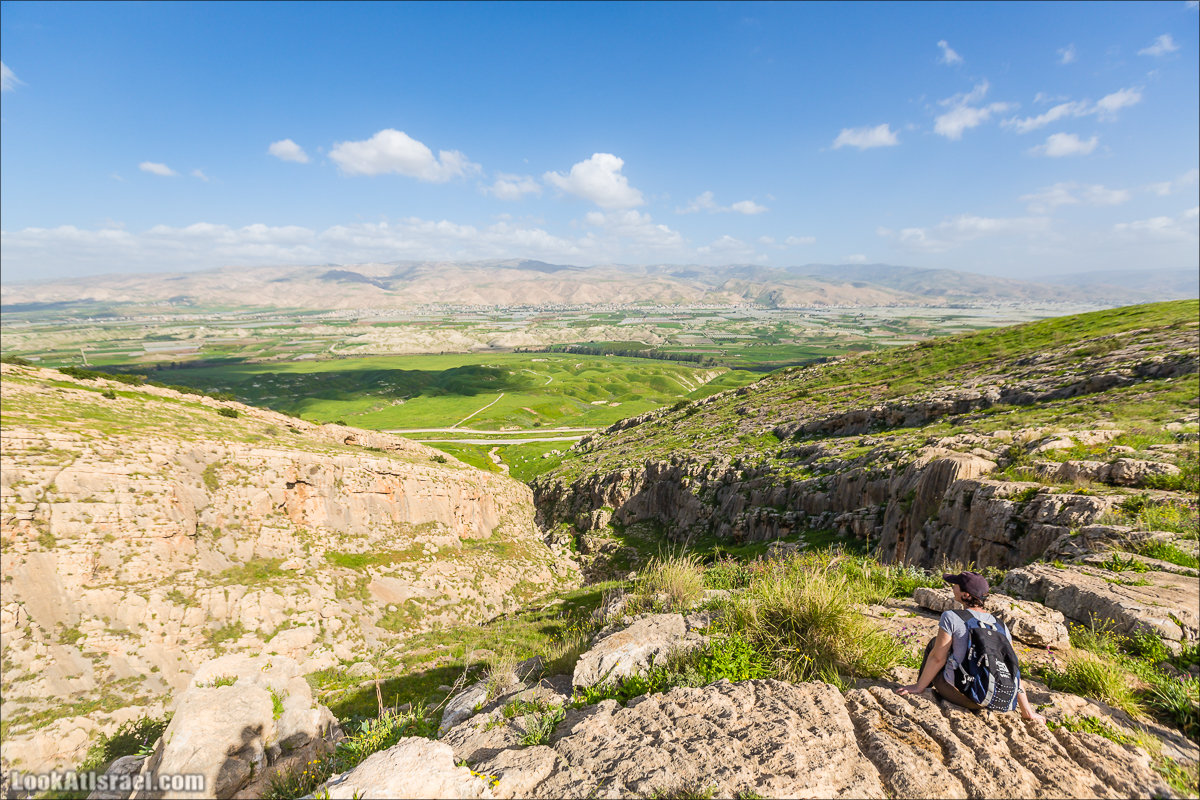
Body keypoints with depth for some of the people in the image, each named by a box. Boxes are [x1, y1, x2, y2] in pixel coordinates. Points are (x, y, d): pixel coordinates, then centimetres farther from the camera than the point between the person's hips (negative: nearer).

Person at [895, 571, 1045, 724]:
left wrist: (919, 686, 1)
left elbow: (937, 658, -11)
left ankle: (923, 689, 30)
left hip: (957, 693, -5)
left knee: (934, 643, 19)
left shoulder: (951, 618, -14)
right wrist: (1027, 711, 12)